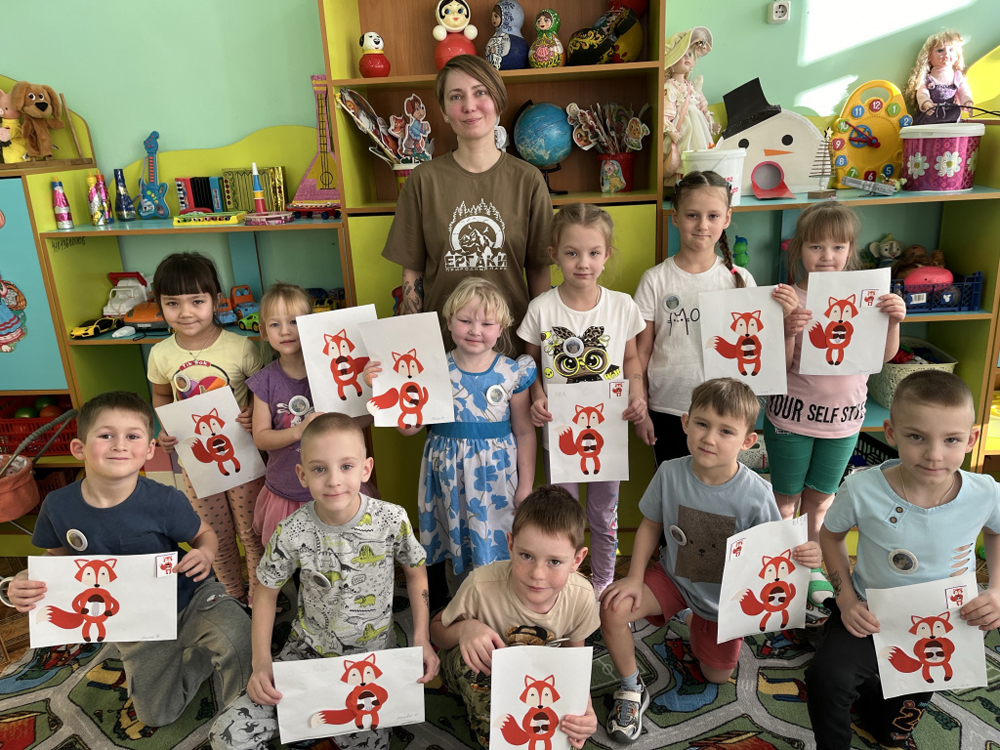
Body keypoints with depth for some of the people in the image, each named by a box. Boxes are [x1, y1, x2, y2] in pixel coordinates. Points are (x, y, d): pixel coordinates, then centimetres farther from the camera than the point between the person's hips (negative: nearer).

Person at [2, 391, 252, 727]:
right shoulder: (59, 506, -17)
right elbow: (56, 557, 3)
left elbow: (205, 533, -9)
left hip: (190, 597, -4)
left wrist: (206, 554, -32)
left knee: (236, 639, -33)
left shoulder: (164, 501, -26)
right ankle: (202, 654, 37)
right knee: (156, 717, 14)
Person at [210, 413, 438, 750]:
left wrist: (422, 639, -9)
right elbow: (266, 594, -1)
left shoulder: (392, 520, -18)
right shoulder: (292, 532, -17)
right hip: (308, 650, 0)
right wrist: (261, 662, -11)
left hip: (372, 655, 0)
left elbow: (416, 572, -1)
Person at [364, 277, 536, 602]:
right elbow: (409, 425, -5)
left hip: (495, 472, -1)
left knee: (495, 547, 7)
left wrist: (526, 486, -1)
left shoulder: (513, 373, -7)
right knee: (455, 542, 16)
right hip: (449, 471, 1)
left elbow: (524, 432, -1)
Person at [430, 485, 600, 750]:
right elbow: (436, 628, -13)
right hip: (476, 670, -1)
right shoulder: (482, 585, -33)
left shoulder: (581, 596, -25)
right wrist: (464, 628, -37)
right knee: (471, 654, -37)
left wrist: (584, 707, -26)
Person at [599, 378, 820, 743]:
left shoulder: (756, 494, -28)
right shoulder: (670, 473, -22)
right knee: (613, 608, -24)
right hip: (674, 576, 1)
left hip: (724, 595, 0)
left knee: (716, 676, 16)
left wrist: (803, 555, -38)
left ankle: (696, 622, 48)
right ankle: (631, 690, 4)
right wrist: (635, 578, -15)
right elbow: (650, 525, -7)